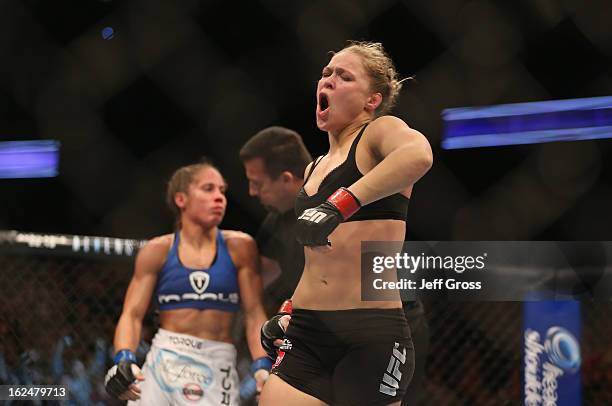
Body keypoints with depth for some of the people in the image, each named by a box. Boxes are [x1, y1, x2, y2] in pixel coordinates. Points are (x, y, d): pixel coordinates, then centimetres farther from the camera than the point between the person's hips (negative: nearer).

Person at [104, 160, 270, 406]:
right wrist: (124, 360, -17)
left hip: (218, 366, 0)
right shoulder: (158, 251, 5)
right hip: (165, 362, 0)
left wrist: (262, 366, -14)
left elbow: (254, 313, 1)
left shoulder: (238, 247, 4)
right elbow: (132, 314, 1)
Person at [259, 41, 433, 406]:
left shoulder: (380, 131, -1)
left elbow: (418, 154, -27)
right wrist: (289, 314, 20)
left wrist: (340, 205, -32)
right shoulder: (314, 169, 20)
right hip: (307, 335, 6)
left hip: (372, 335, -6)